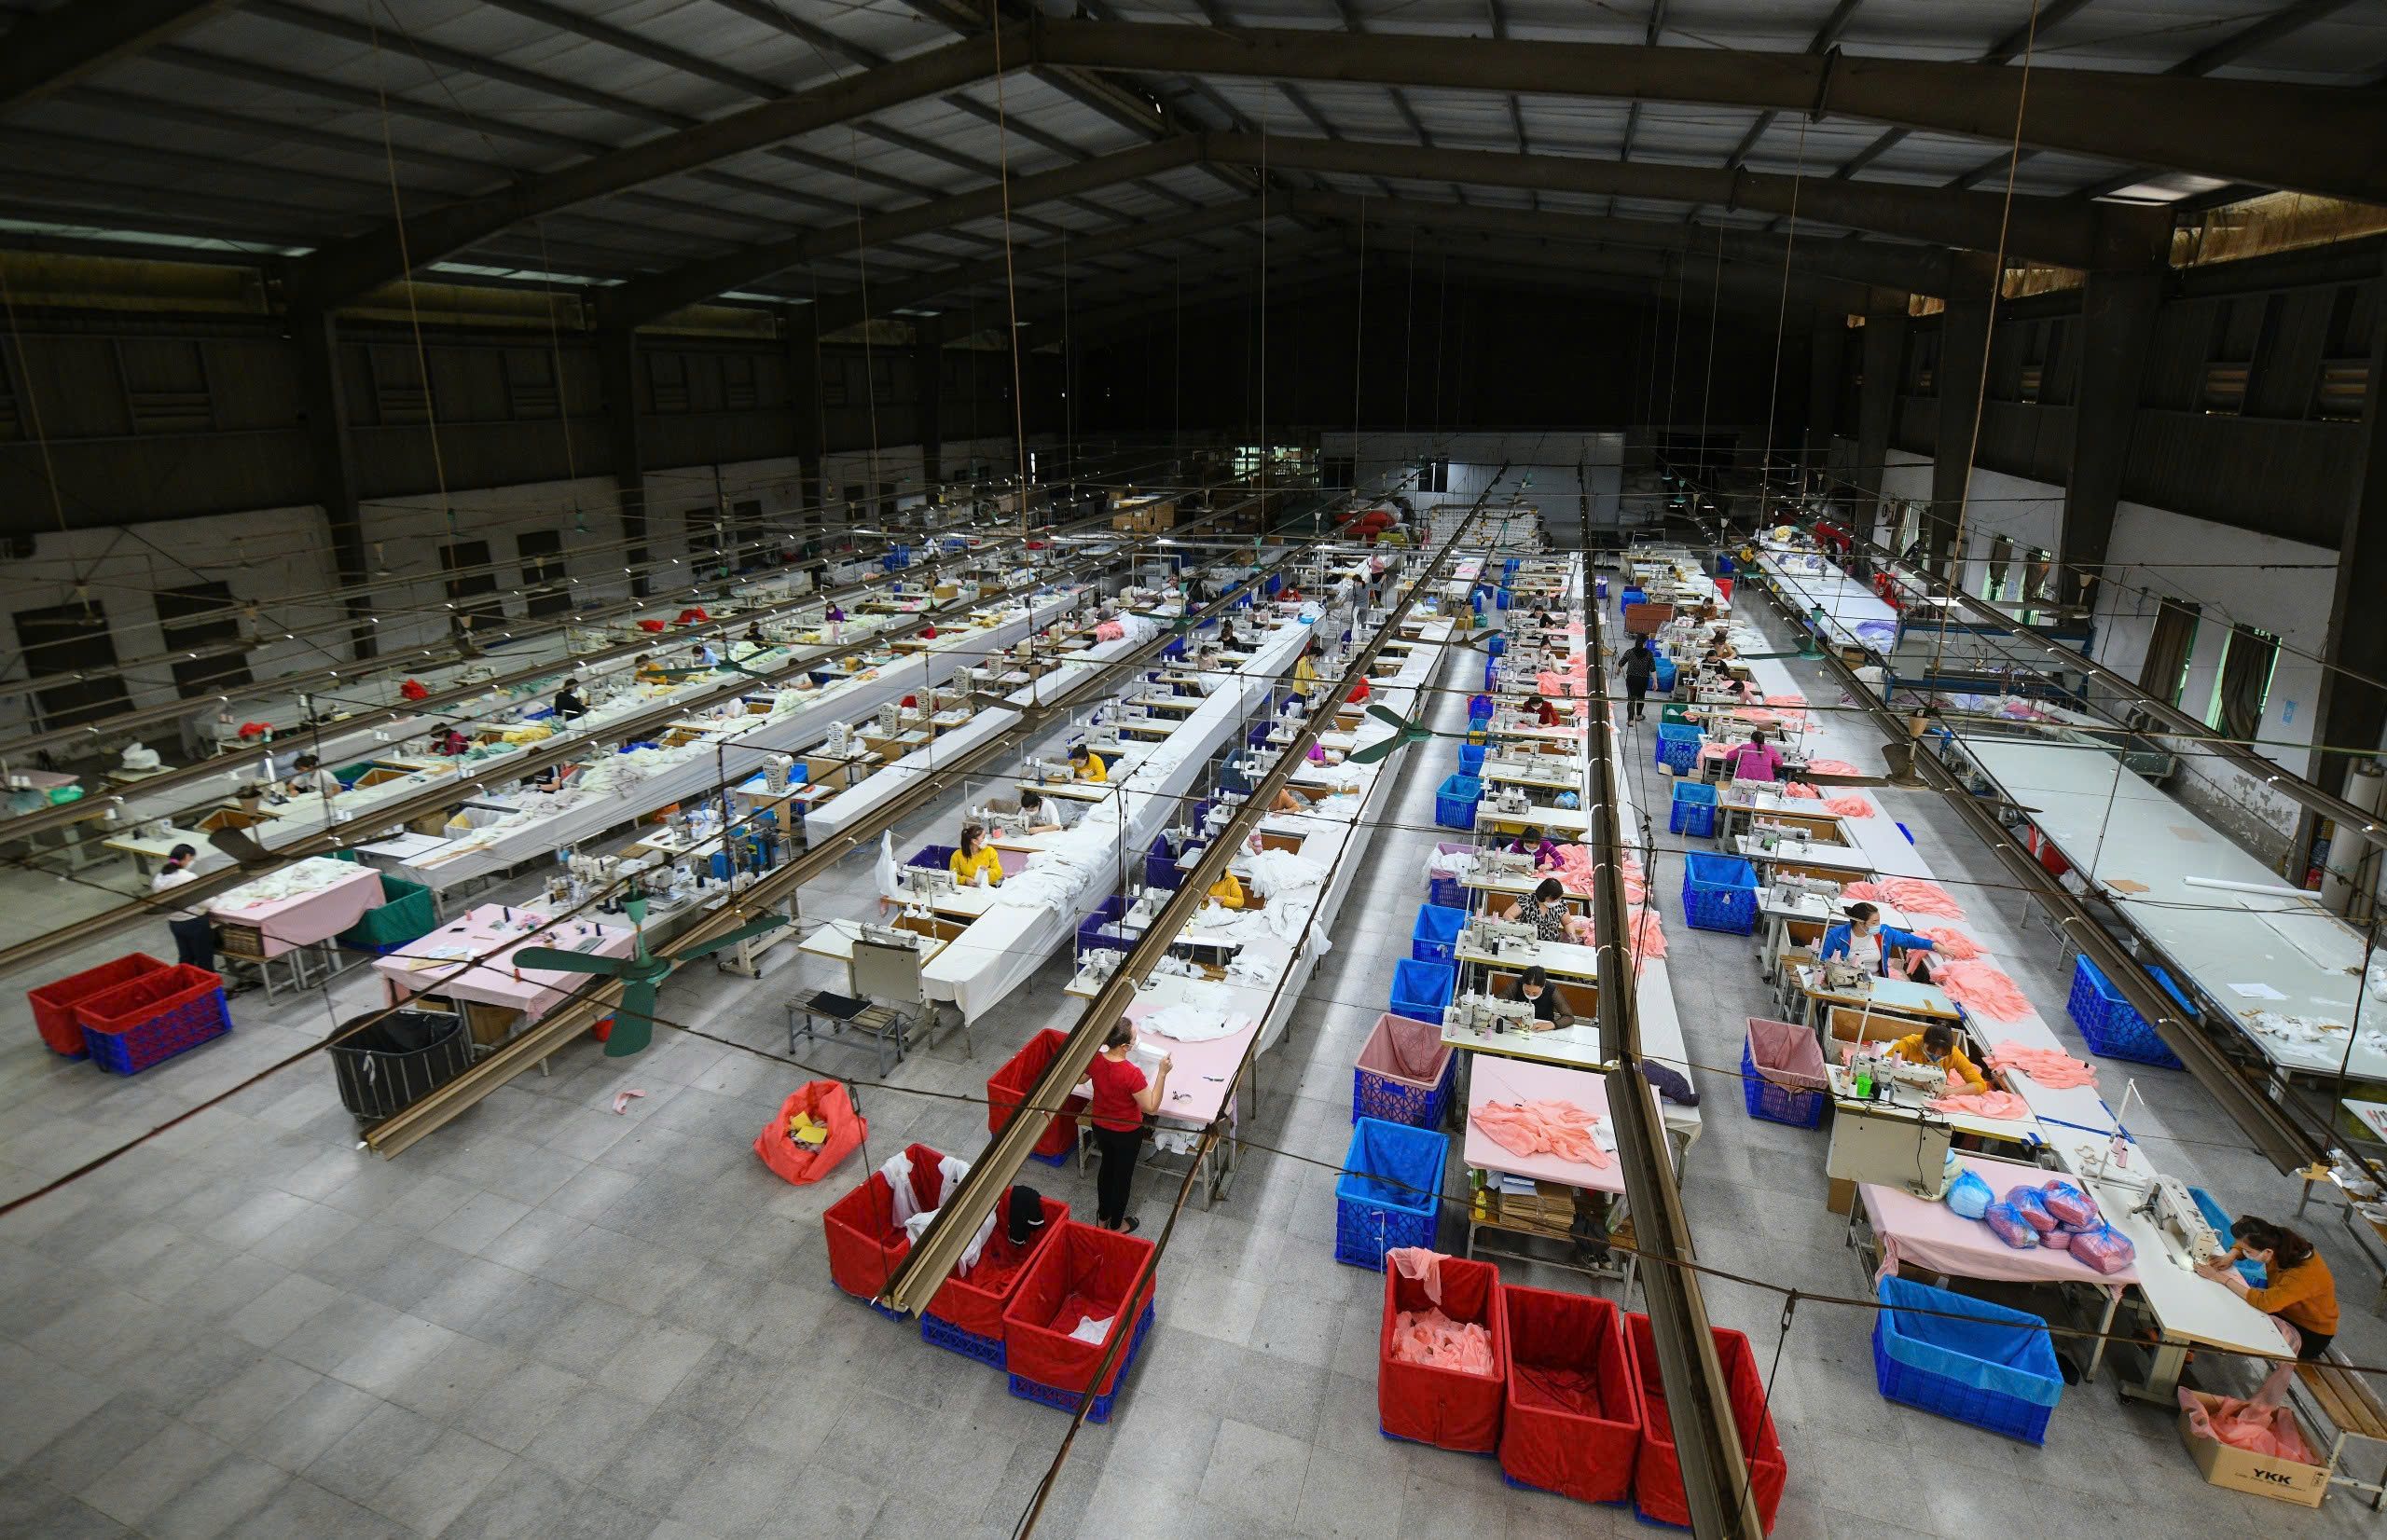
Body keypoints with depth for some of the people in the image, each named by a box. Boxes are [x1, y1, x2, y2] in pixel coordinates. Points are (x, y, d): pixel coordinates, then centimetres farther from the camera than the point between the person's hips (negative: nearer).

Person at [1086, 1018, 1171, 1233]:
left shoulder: (1094, 1059, -19)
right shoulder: (1132, 1074, -36)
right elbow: (1151, 1107, -24)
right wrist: (1162, 1073, -29)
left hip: (1100, 1126, 5)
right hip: (1126, 1133, -5)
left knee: (1107, 1167, 29)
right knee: (1122, 1175, 19)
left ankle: (1102, 1217, 49)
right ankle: (1116, 1225, 41)